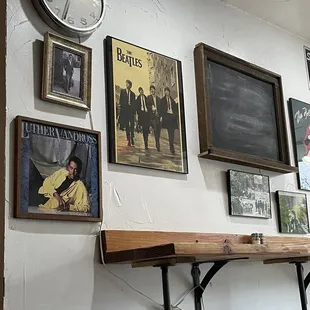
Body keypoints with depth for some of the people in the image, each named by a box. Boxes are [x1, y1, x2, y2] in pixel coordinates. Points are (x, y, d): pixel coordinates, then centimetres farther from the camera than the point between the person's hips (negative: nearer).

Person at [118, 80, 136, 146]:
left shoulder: (132, 93, 15)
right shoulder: (122, 91, 9)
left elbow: (134, 103, 13)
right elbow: (121, 100, 4)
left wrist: (134, 111, 4)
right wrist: (121, 107, -7)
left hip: (131, 110, 2)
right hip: (125, 109, -1)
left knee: (132, 125, -4)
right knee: (127, 126, 0)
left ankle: (132, 138, 2)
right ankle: (128, 140, 2)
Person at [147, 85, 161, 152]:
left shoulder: (158, 98, 19)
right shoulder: (148, 97, 7)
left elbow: (160, 107, 16)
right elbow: (147, 105, 0)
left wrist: (161, 116, 7)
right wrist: (152, 108, -19)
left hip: (158, 115, 4)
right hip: (152, 116, -4)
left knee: (158, 129, 1)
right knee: (155, 130, -12)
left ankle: (157, 144, 14)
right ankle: (158, 145, -12)